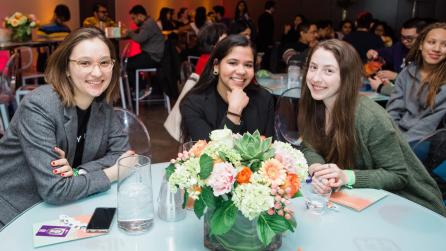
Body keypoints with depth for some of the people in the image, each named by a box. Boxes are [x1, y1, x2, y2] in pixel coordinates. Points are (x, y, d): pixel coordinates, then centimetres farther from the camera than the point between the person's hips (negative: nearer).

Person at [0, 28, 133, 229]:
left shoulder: (102, 103, -5)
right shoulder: (39, 108, -24)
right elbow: (55, 190, -28)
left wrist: (79, 172, -21)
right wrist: (112, 173, -19)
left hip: (61, 210, 5)